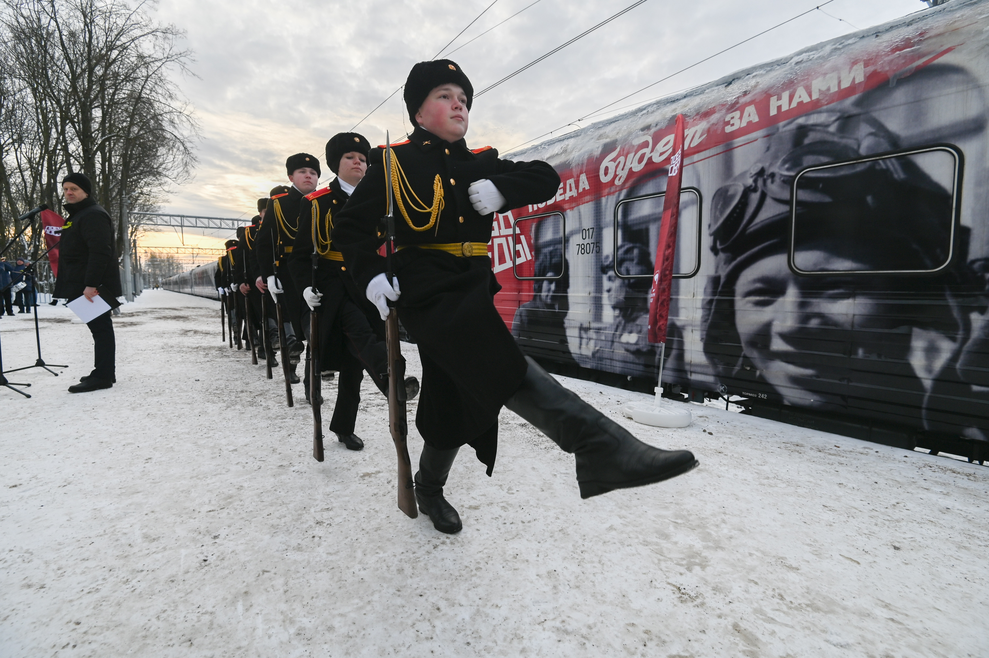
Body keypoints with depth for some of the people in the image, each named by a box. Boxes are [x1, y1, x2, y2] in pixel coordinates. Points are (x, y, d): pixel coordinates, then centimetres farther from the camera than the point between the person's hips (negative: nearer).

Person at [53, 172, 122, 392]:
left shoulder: (93, 215, -12)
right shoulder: (76, 215, 22)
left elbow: (100, 253, -23)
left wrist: (91, 284, -28)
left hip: (94, 286, -11)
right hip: (82, 285, 11)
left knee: (100, 327, -9)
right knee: (100, 327, 12)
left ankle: (102, 376, -7)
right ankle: (104, 373, 19)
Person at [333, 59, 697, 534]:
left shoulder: (480, 165, 15)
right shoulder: (393, 163, 4)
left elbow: (546, 179, 9)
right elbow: (351, 226, 3)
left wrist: (501, 190, -10)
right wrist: (370, 274, -15)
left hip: (473, 290, 6)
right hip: (427, 292, -5)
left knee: (456, 395, 12)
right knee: (504, 371, -28)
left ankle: (429, 489, 35)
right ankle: (602, 449, -40)